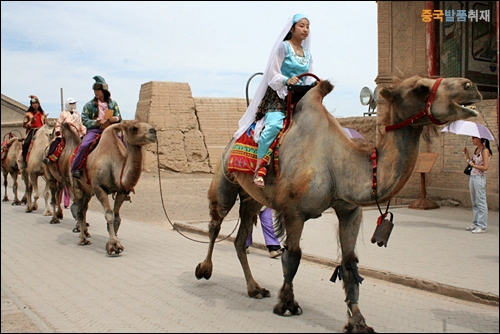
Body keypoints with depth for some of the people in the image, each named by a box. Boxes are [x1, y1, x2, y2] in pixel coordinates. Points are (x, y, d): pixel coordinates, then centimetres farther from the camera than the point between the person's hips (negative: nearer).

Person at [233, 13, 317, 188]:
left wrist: (316, 84, -7)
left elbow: (309, 79, 16)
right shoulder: (283, 46, -1)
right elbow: (273, 74, -7)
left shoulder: (307, 54, 19)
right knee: (274, 125, -33)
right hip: (278, 96, -7)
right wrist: (286, 80, -25)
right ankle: (258, 170, -29)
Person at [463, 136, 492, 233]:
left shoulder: (485, 150, -11)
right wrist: (467, 154, 5)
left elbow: (485, 167, -17)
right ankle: (476, 223, 21)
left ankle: (482, 226, 0)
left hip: (480, 178, -9)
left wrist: (474, 165, -10)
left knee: (481, 203, -4)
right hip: (472, 177, 9)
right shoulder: (476, 150, 13)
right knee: (474, 202, 13)